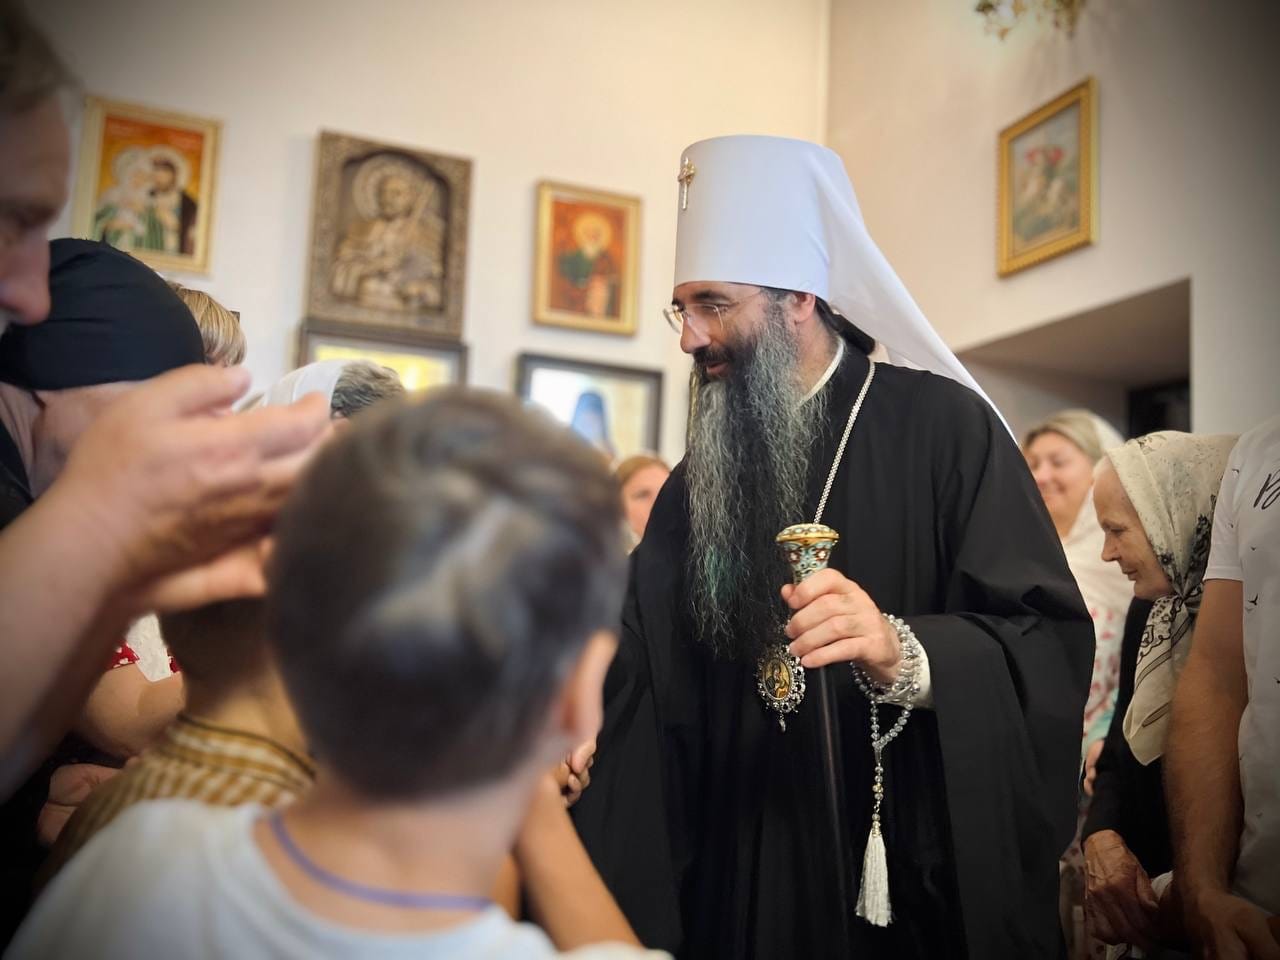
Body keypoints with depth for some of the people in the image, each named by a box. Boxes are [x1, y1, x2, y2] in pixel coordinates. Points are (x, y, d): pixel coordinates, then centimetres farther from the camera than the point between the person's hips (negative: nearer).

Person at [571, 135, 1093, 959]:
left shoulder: (943, 427, -9)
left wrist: (906, 656, -32)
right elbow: (641, 671, 7)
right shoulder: (697, 482, 7)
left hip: (921, 881, -4)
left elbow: (1052, 644, -16)